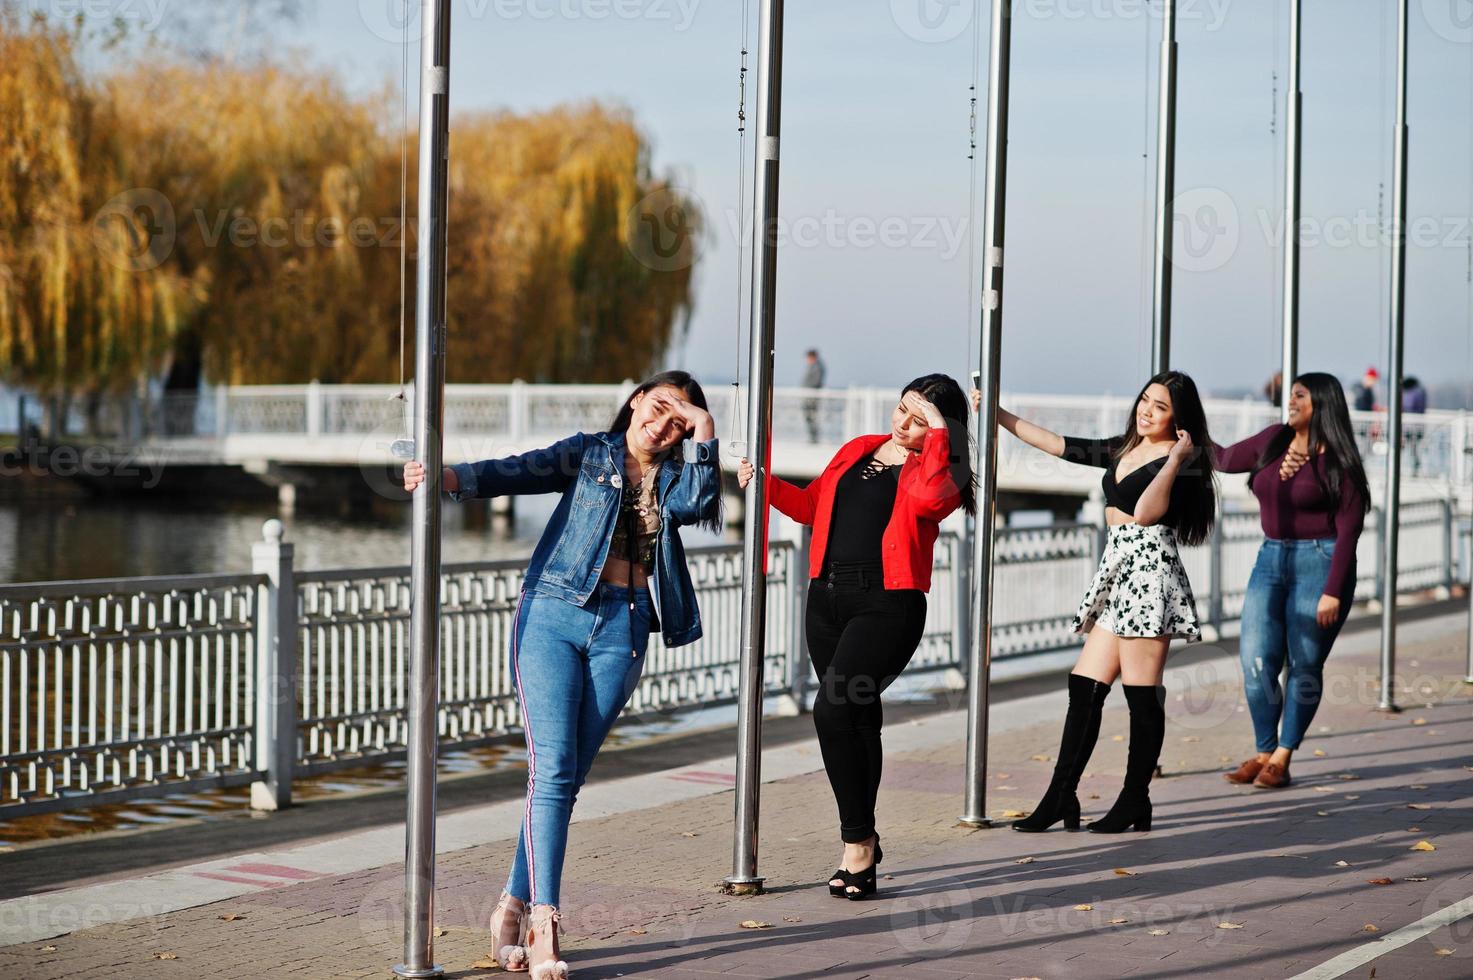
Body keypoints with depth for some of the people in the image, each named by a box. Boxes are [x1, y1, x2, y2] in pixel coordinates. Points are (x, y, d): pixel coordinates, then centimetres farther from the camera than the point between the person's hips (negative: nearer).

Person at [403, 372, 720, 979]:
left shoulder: (674, 478, 16)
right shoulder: (589, 454, 8)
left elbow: (695, 503, -7)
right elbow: (519, 472, -7)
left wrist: (704, 437, -7)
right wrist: (451, 477, -23)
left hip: (622, 631, 3)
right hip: (554, 614, -3)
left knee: (567, 775, 4)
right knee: (552, 766, -13)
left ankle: (516, 904, 15)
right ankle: (543, 923, -18)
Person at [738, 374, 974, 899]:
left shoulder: (936, 472, -1)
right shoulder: (857, 451, 17)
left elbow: (928, 499, -25)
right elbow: (812, 505, 24)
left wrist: (938, 434, -17)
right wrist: (766, 483, 10)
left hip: (888, 605, -6)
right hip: (828, 599, 6)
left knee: (833, 709, -20)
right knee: (858, 719, 12)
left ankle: (858, 844, -10)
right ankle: (861, 842, 24)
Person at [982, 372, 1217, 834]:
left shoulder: (1181, 461, -6)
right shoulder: (1122, 451, 18)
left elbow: (1144, 513, -21)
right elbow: (1057, 445, 22)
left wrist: (1175, 460, -20)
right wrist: (998, 414, 23)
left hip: (1149, 572, -8)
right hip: (1117, 571, 8)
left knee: (1142, 694, -5)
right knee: (1084, 686, 3)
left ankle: (1134, 803, 2)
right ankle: (1060, 797, 4)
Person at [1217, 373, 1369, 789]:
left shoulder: (1338, 461, -8)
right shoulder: (1274, 440, 8)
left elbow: (1348, 529, -10)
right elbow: (1226, 460, 23)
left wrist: (1333, 591, -15)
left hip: (1319, 563, -6)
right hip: (1271, 560, 6)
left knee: (1304, 666, -1)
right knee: (1256, 662, -3)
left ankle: (1281, 760, 5)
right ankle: (1264, 754, 6)